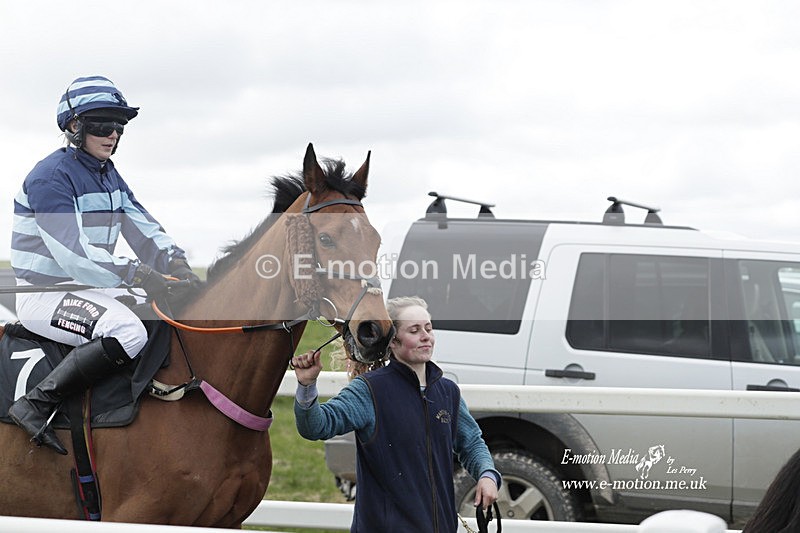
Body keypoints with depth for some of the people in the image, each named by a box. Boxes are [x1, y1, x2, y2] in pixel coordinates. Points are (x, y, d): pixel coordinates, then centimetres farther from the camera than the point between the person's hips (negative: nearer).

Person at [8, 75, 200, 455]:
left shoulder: (108, 175, 13)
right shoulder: (51, 176, -16)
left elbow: (145, 230, 10)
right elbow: (72, 253, -25)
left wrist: (177, 264, -10)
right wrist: (137, 274, -30)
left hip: (88, 289, 10)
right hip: (44, 293, -10)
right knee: (127, 331, -35)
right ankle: (35, 406, -29)